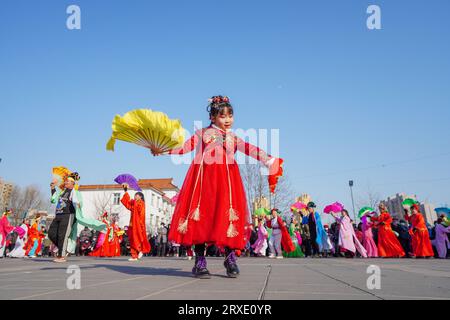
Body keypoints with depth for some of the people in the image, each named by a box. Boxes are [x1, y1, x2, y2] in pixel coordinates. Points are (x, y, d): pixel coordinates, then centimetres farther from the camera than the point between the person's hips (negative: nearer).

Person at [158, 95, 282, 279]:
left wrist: (268, 160, -3)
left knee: (225, 217, -4)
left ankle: (230, 258, 8)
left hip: (226, 180, 2)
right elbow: (186, 146, 8)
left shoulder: (233, 138, 20)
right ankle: (200, 262, 2)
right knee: (201, 217, -4)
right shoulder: (203, 133, 16)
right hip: (204, 178, -1)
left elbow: (250, 150, 9)